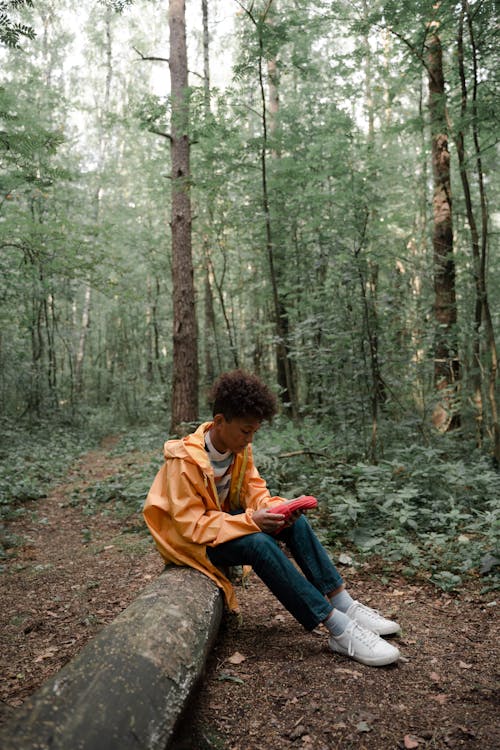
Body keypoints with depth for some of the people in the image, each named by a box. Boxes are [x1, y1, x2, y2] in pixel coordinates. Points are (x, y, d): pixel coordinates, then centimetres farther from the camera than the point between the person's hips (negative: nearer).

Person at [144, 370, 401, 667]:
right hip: (192, 541, -7)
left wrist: (278, 508, -26)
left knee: (295, 522, -16)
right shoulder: (184, 461, -27)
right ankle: (337, 628, -29)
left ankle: (345, 605, -13)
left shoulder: (239, 448, -5)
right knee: (259, 543, -33)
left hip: (227, 520, 7)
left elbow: (255, 491, -3)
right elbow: (191, 524, -27)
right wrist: (249, 521, -35)